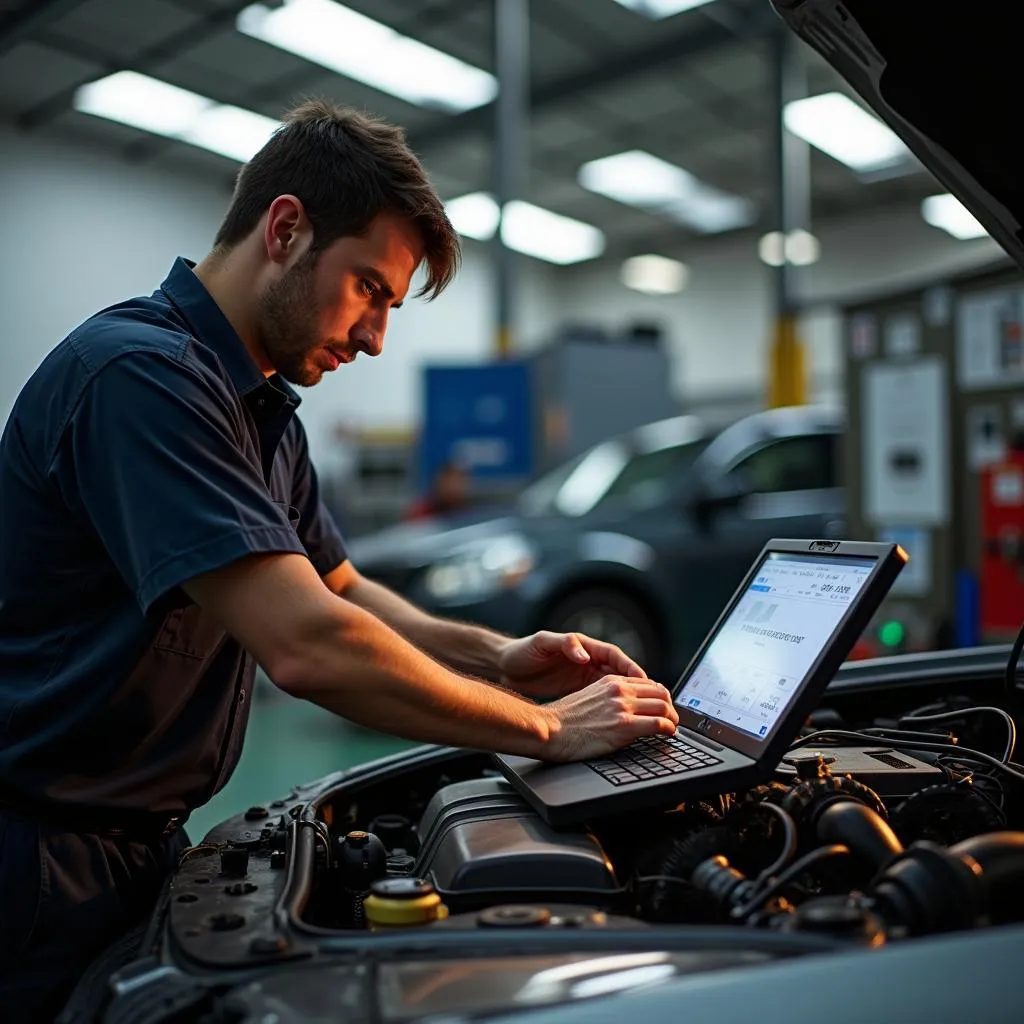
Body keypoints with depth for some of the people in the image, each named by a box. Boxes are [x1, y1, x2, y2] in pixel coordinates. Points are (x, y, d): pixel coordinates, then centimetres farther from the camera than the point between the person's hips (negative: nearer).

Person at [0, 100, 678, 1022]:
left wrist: (497, 657, -2)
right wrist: (545, 727, -21)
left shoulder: (264, 411, 8)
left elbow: (339, 590, 14)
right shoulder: (140, 374, -25)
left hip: (146, 843, 9)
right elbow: (308, 646, -32)